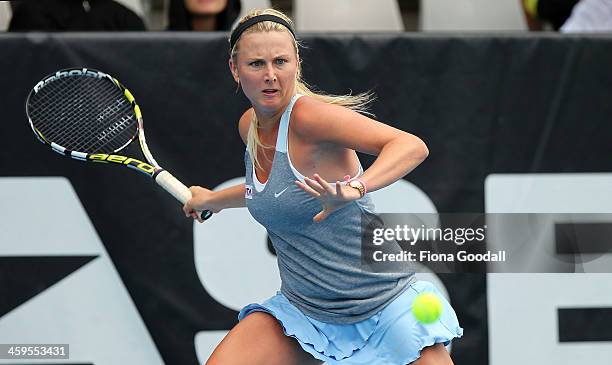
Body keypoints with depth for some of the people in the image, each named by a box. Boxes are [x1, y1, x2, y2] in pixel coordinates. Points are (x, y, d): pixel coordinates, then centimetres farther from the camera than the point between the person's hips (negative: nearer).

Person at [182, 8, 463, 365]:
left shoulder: (308, 115, -20)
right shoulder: (249, 125, 3)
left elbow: (412, 146, -32)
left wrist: (355, 188, -47)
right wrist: (213, 199, 36)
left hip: (385, 307, -6)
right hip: (302, 310, 6)